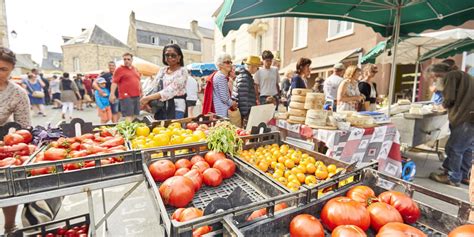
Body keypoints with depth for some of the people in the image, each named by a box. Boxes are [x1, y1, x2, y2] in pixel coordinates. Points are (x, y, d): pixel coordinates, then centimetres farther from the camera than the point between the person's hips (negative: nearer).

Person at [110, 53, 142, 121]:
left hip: (136, 96, 6)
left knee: (135, 115, 9)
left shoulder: (135, 69, 18)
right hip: (126, 96, -6)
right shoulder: (120, 69, -1)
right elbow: (114, 82, -8)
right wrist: (112, 94, -16)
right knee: (128, 116, -10)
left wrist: (141, 92, 24)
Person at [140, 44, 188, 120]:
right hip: (161, 107, 5)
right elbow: (154, 88, 9)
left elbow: (171, 90, -17)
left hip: (176, 107, -5)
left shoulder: (182, 71, -6)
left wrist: (148, 98, -19)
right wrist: (147, 100, -11)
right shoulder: (162, 70, 12)